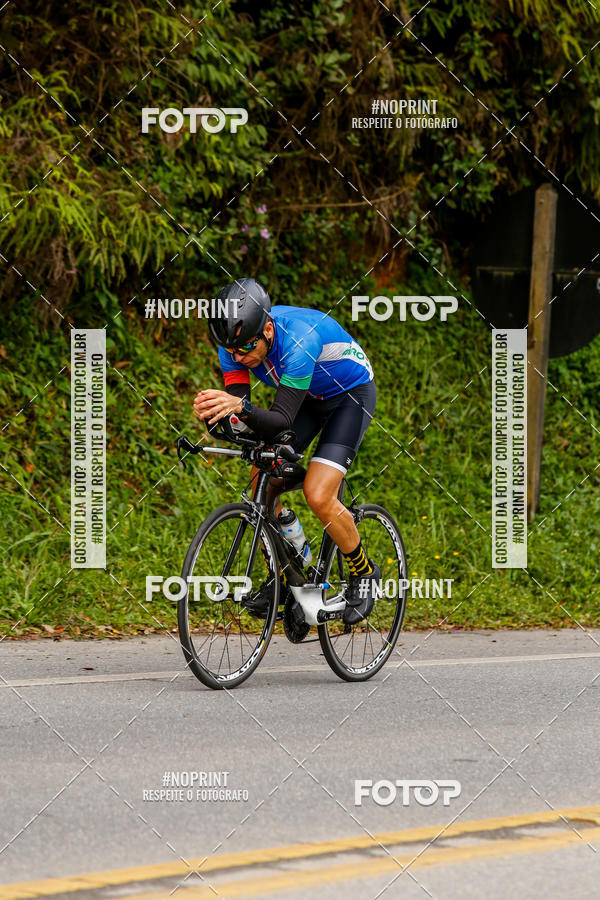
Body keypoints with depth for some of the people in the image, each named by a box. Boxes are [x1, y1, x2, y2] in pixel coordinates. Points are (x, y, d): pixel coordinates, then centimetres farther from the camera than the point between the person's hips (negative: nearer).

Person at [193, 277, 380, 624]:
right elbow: (236, 401, -21)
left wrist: (242, 407, -61)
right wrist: (216, 412, -44)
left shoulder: (299, 339, -40)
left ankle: (365, 574, 4)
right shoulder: (236, 343, -21)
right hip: (308, 397, 7)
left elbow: (282, 420, -42)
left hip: (351, 396, -7)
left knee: (318, 496, -20)